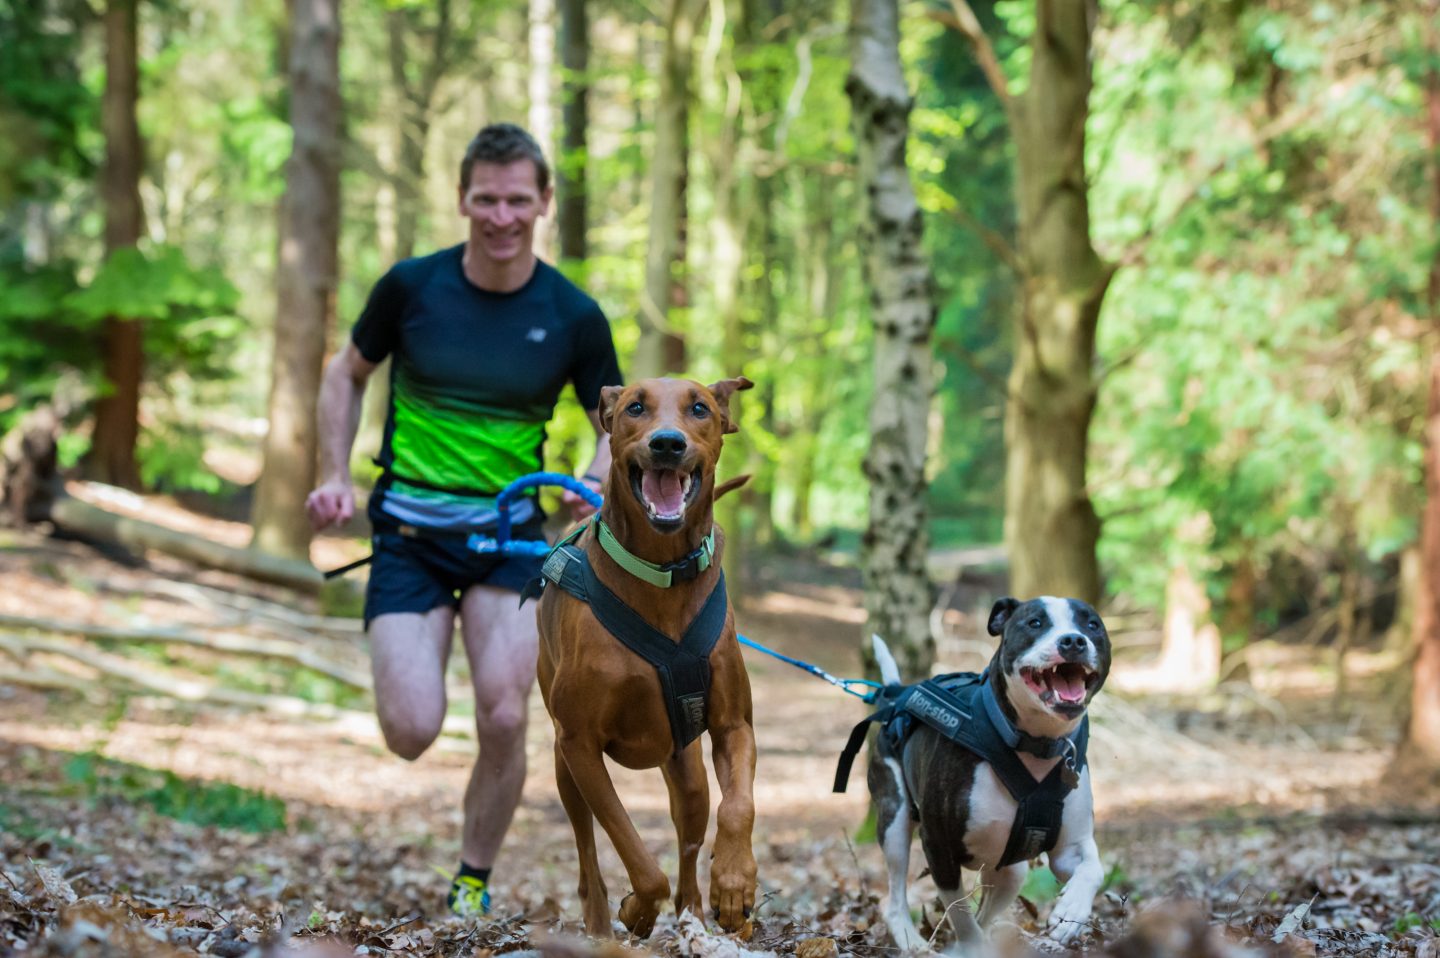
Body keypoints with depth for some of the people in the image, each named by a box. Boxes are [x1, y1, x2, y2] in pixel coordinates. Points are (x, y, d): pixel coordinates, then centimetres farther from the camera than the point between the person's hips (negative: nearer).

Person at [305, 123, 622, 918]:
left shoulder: (573, 316, -5)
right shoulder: (411, 286, -6)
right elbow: (347, 373, 10)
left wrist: (593, 481, -15)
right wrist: (335, 476, -2)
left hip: (510, 532, 1)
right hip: (410, 531, 0)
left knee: (503, 720, -15)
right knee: (411, 733, -13)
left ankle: (474, 883, 8)